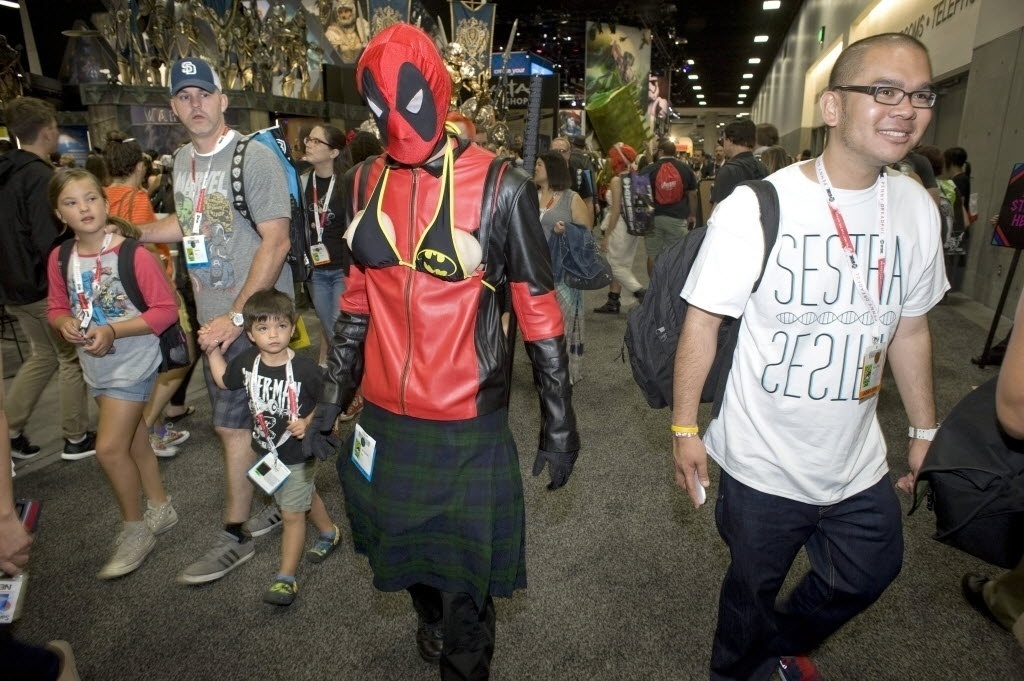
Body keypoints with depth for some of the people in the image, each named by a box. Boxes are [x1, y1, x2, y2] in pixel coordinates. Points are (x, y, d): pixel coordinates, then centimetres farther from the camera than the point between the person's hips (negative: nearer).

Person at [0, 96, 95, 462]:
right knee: (73, 358, 6)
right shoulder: (40, 175, -19)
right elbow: (49, 240, -24)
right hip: (45, 285, -8)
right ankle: (76, 438, 14)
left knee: (43, 354, 22)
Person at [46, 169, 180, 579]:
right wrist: (65, 324, -11)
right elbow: (56, 308, 11)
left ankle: (135, 528, 14)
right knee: (134, 442, 17)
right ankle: (160, 510, 36)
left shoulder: (132, 253, -18)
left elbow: (166, 309, -17)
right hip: (95, 365, 7)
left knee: (109, 448, -7)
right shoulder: (60, 259, 0)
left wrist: (114, 331, -23)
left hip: (132, 361, -6)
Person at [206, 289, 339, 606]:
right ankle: (329, 533, 51)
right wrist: (213, 350, 3)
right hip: (266, 451, 6)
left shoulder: (304, 368, -24)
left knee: (291, 514, 3)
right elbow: (224, 380, 12)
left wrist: (309, 422, -27)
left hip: (298, 455, -6)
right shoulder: (247, 362, -8)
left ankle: (286, 578, 17)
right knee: (306, 497, 26)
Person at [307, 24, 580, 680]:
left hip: (469, 427, -5)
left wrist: (559, 419, -5)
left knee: (465, 578, 10)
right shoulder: (365, 183, 3)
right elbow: (359, 299, 12)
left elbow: (538, 311, -8)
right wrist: (334, 394, 14)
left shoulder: (499, 187, -13)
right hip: (385, 417, 6)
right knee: (402, 549, 27)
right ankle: (429, 617, 60)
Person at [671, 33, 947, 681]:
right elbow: (703, 318, -15)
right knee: (753, 586, 17)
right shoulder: (756, 208, -20)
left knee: (869, 574, 25)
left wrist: (925, 430, 14)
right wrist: (684, 427, -12)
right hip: (763, 464, -5)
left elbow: (910, 328, 8)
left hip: (859, 463, 6)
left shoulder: (918, 209, -2)